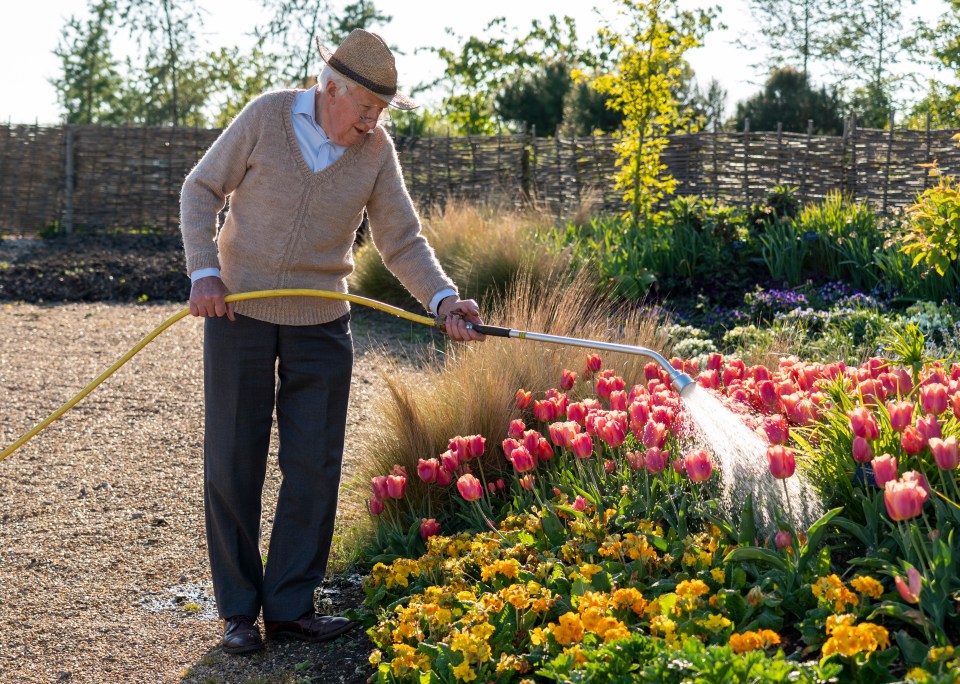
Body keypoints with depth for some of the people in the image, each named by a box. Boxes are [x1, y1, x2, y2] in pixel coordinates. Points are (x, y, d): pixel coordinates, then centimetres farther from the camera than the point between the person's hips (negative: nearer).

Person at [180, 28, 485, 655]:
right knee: (232, 464, 2)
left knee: (315, 469, 3)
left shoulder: (377, 152, -3)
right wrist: (204, 271, -13)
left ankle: (289, 606, 15)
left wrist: (443, 299, -21)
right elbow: (202, 190, -1)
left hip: (321, 326, 2)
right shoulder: (266, 117, -8)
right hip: (238, 313, -2)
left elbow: (402, 243, -4)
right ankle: (239, 610, 14)